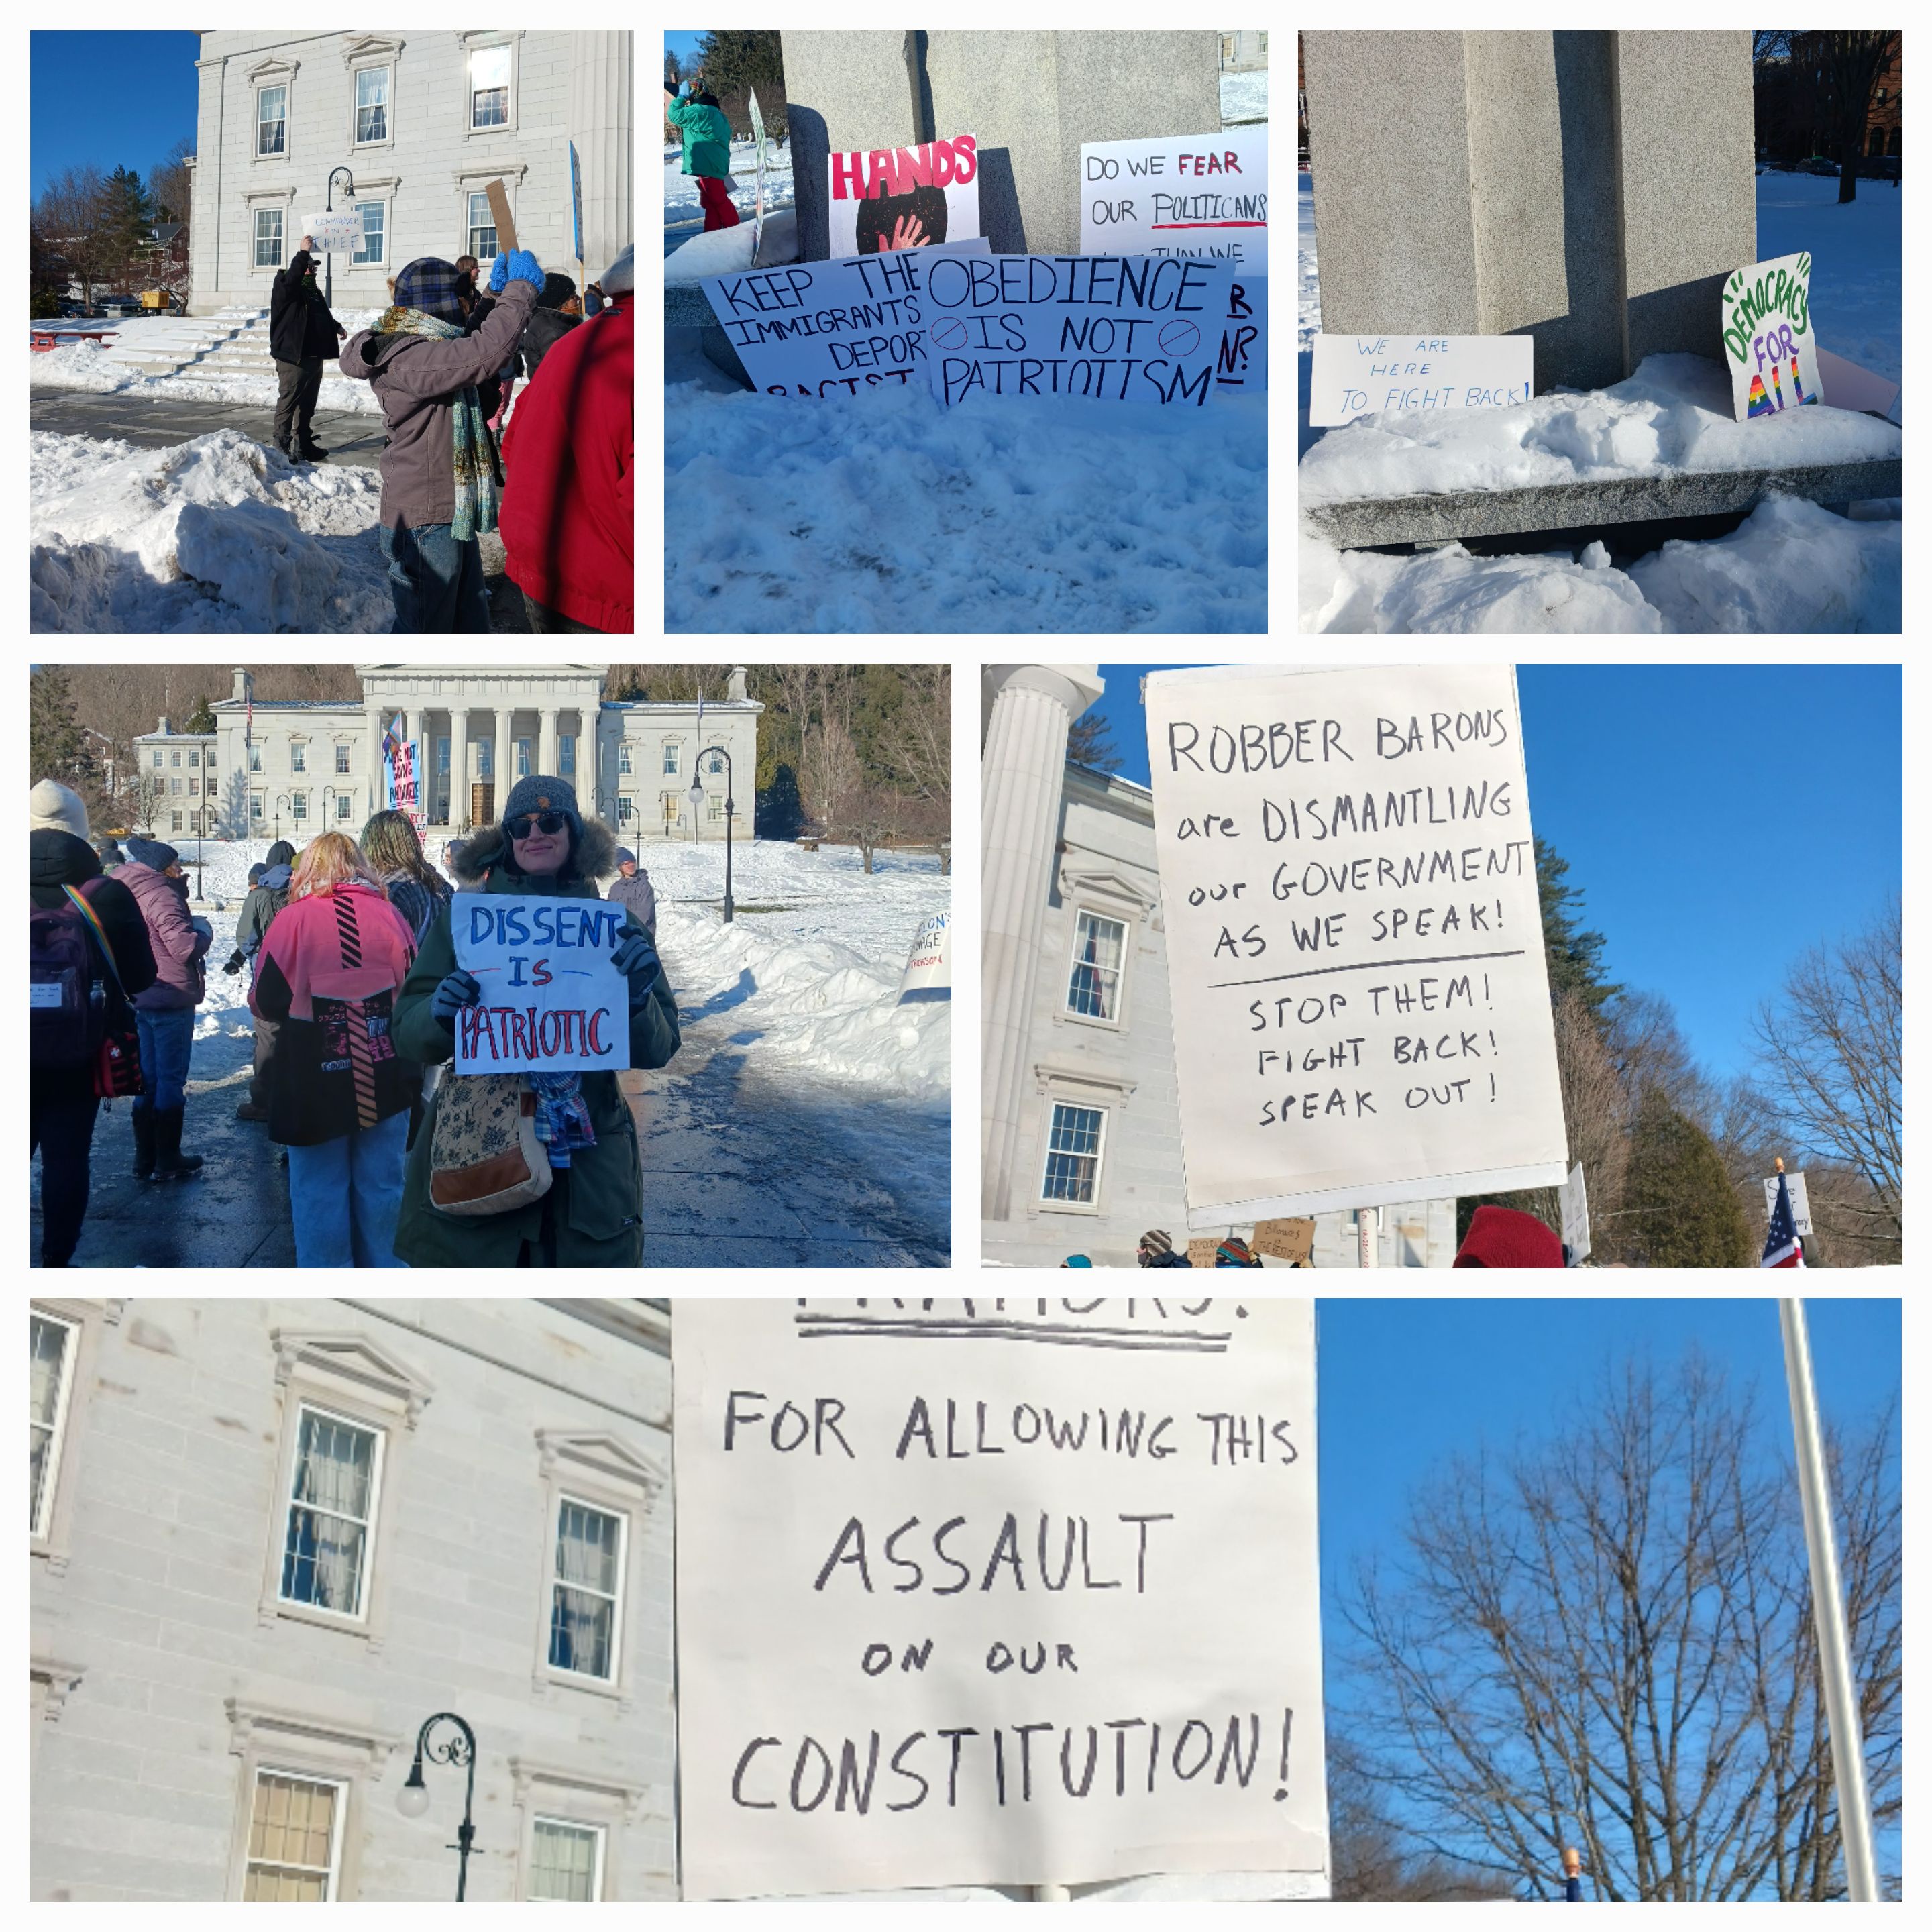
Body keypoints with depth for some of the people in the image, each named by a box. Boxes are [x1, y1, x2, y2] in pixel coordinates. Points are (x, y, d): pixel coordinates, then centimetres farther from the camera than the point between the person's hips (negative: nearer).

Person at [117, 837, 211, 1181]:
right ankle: (167, 1162, 6)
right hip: (171, 1000, -9)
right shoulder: (160, 895, -19)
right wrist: (203, 931, -6)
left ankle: (145, 1159, 20)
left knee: (148, 1079, 15)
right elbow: (184, 946, -25)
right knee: (171, 1080, 0)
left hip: (139, 998, 9)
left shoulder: (126, 892, 10)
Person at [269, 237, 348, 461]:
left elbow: (324, 315, 31)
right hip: (292, 357, -8)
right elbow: (291, 278, -28)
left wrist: (337, 327, 14)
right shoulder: (285, 287, -5)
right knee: (289, 401, -6)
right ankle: (282, 444, -3)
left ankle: (304, 444, 19)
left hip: (314, 357, 8)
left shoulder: (314, 292, 20)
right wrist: (303, 253, -32)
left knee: (308, 405, 12)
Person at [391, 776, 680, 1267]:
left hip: (588, 1176, 1)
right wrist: (439, 1014, -22)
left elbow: (656, 1050, 2)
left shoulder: (616, 926, 5)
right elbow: (408, 1032, 0)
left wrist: (637, 1000, -19)